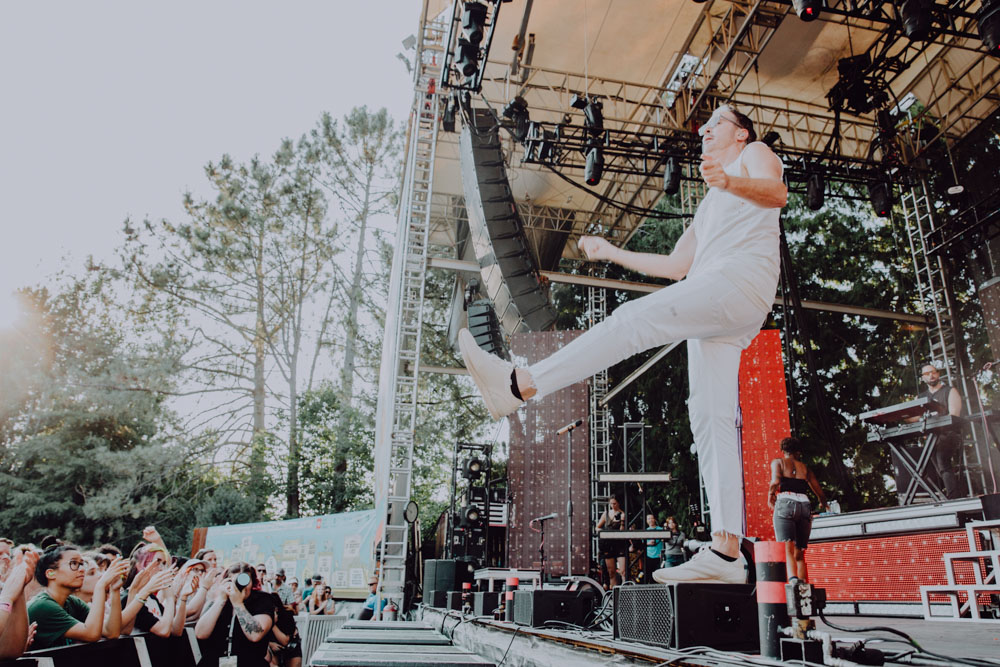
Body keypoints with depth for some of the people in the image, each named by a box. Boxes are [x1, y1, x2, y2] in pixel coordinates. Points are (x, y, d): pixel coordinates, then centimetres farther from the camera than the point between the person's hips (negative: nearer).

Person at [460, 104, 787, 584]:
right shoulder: (709, 207, 40)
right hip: (713, 311, 8)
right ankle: (725, 553, -12)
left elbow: (777, 192, -8)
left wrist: (728, 180, -29)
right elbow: (675, 267, 34)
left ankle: (518, 384, -38)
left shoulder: (755, 154, 18)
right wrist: (611, 252, 34)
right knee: (709, 417, -6)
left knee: (635, 319, -26)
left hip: (742, 279, -8)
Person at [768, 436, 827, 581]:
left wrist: (770, 497, 8)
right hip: (804, 505, 4)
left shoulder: (778, 462, 13)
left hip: (785, 504, -4)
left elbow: (775, 481, -8)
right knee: (799, 554, 12)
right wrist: (823, 504, 41)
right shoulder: (805, 468, 22)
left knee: (787, 550, -15)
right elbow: (820, 494, 20)